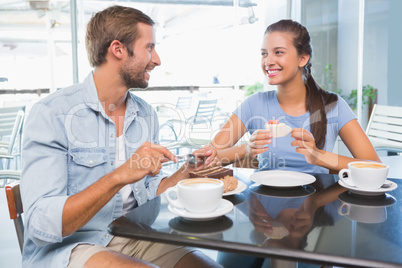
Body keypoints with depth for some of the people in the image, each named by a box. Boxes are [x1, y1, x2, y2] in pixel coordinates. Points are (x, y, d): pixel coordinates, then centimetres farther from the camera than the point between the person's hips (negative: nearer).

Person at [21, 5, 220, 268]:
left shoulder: (146, 114, 6)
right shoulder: (51, 114, -15)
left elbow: (146, 193, 11)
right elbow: (42, 225, -22)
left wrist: (185, 172, -6)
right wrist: (120, 176, -31)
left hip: (130, 237, 6)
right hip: (64, 247, -5)